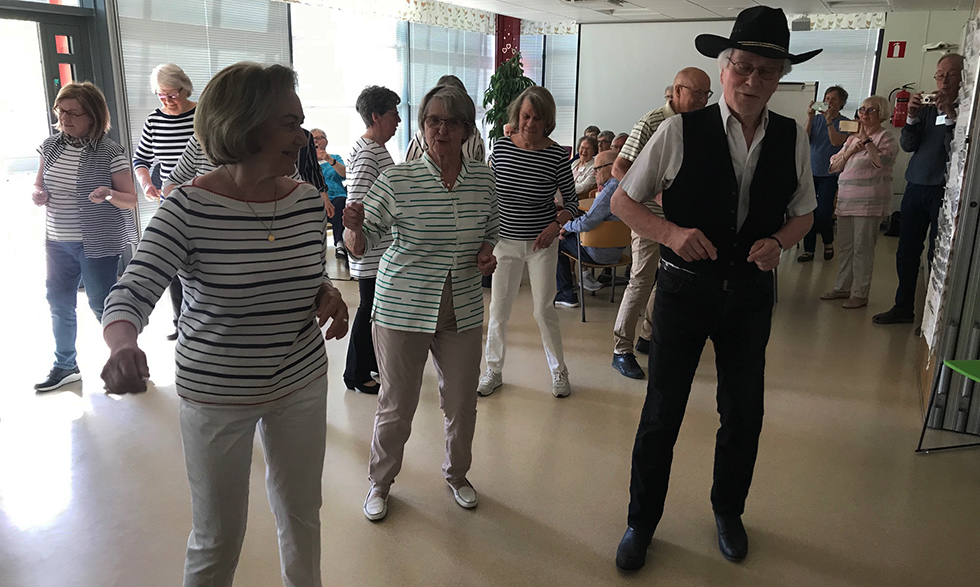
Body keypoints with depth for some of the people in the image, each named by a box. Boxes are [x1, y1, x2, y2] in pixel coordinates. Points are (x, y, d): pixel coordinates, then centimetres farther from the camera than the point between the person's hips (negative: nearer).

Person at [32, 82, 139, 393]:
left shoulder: (110, 152, -13)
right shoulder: (50, 145, 3)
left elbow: (131, 200, -10)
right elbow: (39, 183, 16)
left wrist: (110, 195, -31)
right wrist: (38, 194, -7)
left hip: (98, 244, -6)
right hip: (57, 242, 6)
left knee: (101, 305, 4)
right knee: (59, 305, 15)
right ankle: (65, 366, 32)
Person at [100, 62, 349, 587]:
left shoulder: (309, 201, -5)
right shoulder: (189, 209, -19)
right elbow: (131, 294, -23)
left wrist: (329, 297, -11)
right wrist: (123, 346, -45)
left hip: (302, 384, 4)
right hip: (216, 393, -4)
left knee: (301, 514, 22)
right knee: (218, 536, 13)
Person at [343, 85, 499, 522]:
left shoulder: (483, 178, 1)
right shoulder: (396, 180, -10)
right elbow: (360, 246, -7)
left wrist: (487, 253, -4)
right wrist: (355, 227, -29)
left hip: (463, 311, 3)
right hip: (403, 309, -3)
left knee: (462, 404, 15)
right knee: (396, 406, 8)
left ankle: (457, 473, 43)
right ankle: (381, 481, 36)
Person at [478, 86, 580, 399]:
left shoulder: (557, 154, -10)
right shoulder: (501, 147, -4)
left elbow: (571, 199, -1)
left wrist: (556, 224, -18)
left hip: (541, 243, -2)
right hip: (505, 240, 2)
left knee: (544, 310, 5)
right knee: (498, 309, 8)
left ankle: (559, 371, 25)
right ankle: (493, 370, 27)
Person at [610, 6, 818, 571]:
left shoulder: (793, 139, -3)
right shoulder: (681, 131, -13)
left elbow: (803, 214, 11)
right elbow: (623, 201, -6)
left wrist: (779, 240, -11)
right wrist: (671, 233, -23)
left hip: (752, 294, 3)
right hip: (685, 288, -3)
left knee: (745, 413, 16)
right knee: (662, 413, 6)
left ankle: (728, 510, 44)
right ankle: (642, 520, 31)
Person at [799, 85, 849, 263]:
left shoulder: (845, 122, 0)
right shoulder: (816, 119, 7)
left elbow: (836, 142, -14)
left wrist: (829, 120, -20)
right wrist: (809, 119, -15)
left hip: (829, 173, -2)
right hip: (810, 170, 3)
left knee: (823, 213, -7)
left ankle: (828, 242, 20)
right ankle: (809, 250, 9)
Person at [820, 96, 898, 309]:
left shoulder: (886, 138, -2)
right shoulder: (852, 138, 17)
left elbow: (882, 162, -20)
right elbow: (834, 166, 13)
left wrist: (866, 140, -12)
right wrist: (851, 150, -2)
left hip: (869, 202, -7)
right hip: (846, 200, 7)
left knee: (862, 248, -5)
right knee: (846, 247, 12)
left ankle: (860, 294, 2)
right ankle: (842, 287, 22)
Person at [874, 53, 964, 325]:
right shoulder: (926, 110, 11)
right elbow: (907, 145, 4)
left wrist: (950, 116, -20)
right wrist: (912, 117, -10)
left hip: (944, 192, -5)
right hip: (915, 188, 5)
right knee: (906, 251, 9)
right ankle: (904, 307, 20)